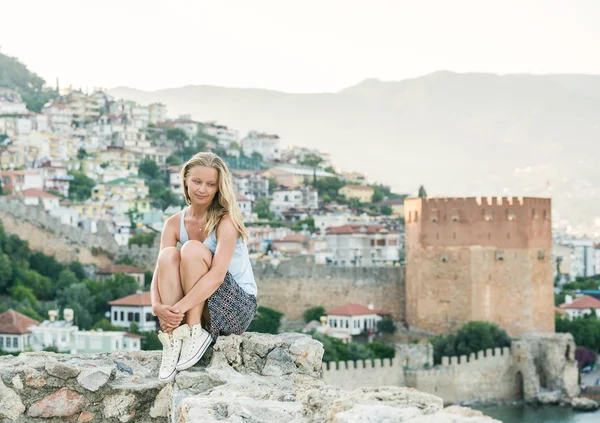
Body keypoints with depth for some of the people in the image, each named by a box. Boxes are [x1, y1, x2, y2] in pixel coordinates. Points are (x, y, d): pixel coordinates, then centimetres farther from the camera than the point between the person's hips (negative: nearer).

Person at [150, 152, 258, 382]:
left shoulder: (226, 220, -14)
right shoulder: (174, 224, 1)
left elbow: (217, 275, -27)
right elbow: (160, 272, -11)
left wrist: (179, 307, -36)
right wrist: (157, 306, -32)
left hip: (238, 306, -5)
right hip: (196, 306, 5)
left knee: (192, 249, -25)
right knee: (168, 255, -21)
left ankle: (197, 333, -24)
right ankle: (172, 340, -28)